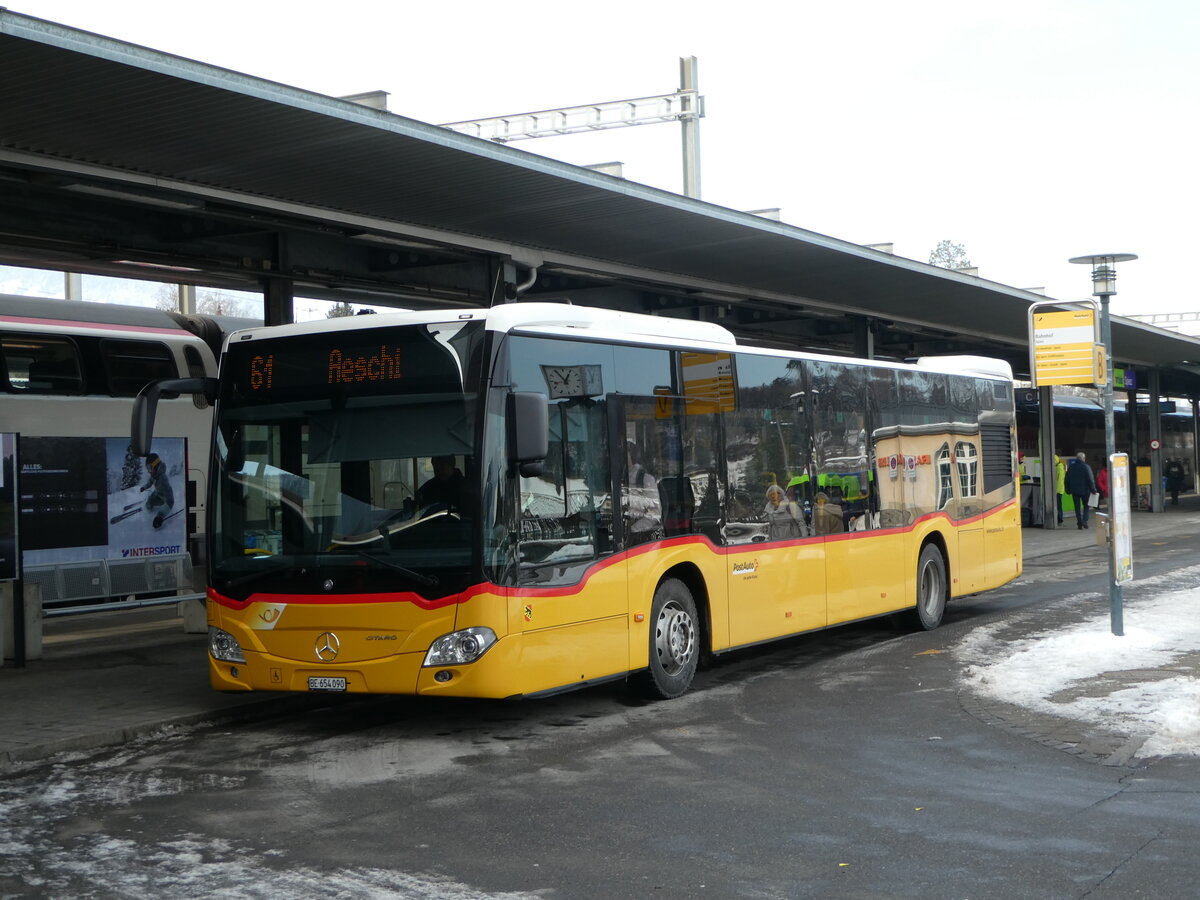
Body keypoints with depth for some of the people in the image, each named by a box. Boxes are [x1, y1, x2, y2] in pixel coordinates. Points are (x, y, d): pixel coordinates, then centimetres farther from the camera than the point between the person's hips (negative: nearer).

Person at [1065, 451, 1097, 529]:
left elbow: (1067, 480, 10)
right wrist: (1093, 490, -4)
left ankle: (1079, 523, 5)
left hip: (1074, 491, 3)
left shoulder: (1071, 467, 5)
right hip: (1085, 490, -3)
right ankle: (1084, 521, -4)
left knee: (1077, 507, 7)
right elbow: (1091, 479, -10)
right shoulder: (1086, 467, -9)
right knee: (1086, 506, 11)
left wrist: (1068, 490, 17)